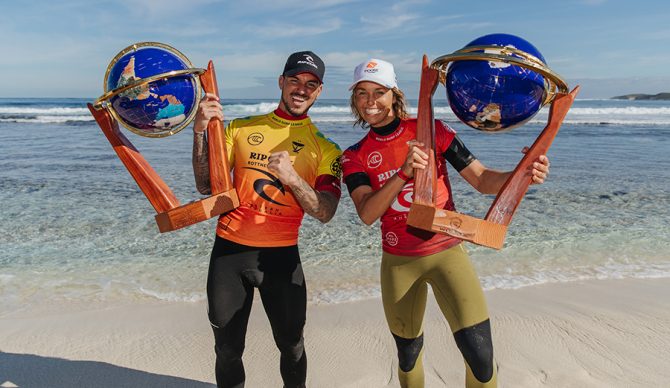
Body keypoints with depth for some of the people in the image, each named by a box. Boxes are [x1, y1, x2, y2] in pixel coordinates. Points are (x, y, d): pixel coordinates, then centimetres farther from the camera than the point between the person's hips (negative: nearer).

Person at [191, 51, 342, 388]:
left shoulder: (325, 149, 1)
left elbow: (325, 212, -8)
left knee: (291, 345, 9)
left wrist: (291, 177, -23)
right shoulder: (240, 128, 6)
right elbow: (206, 186, 2)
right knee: (227, 348, 12)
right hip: (229, 249, 1)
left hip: (281, 255, -1)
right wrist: (200, 133, -10)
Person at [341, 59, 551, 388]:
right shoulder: (355, 157, -1)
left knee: (481, 359, -11)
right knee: (408, 358, 15)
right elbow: (367, 214, -16)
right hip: (399, 262, 2)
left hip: (446, 252, -1)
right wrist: (404, 172, -30)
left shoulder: (431, 130, -4)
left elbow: (482, 180, -6)